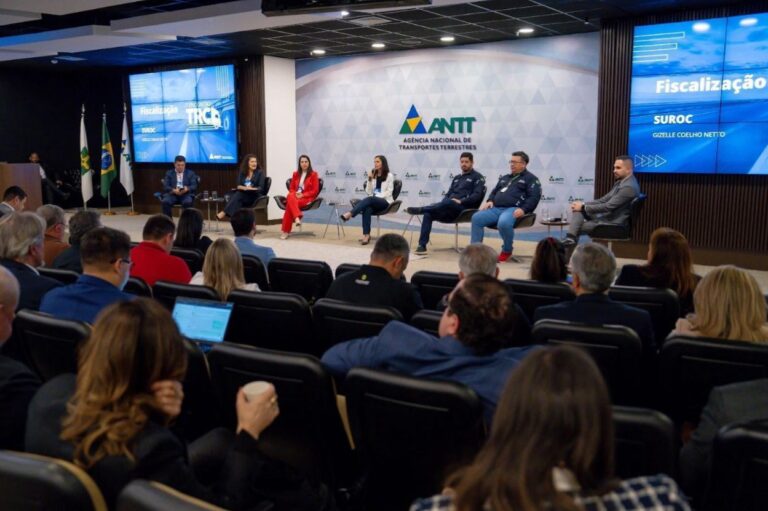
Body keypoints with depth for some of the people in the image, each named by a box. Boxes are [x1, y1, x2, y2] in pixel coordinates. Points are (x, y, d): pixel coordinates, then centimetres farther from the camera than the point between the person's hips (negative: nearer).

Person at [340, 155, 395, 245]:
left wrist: (377, 197, -15)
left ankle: (350, 214, -50)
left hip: (385, 202, -3)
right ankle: (366, 235, -45)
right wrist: (369, 180, -1)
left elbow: (389, 192, -4)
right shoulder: (373, 176, 18)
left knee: (369, 199, -36)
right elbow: (369, 192, 12)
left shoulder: (389, 176, 5)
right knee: (367, 208, -35)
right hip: (373, 202, 3)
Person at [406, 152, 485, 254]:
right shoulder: (457, 178, 28)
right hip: (450, 211, 6)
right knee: (428, 214, -20)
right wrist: (443, 204, 0)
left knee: (449, 203, -39)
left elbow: (477, 195, -7)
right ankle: (422, 245, -27)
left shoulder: (477, 177, 7)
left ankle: (420, 209, -34)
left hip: (464, 209, -6)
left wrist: (461, 201, -19)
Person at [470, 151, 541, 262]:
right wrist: (490, 201, 11)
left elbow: (534, 197, -5)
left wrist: (523, 209, -20)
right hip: (496, 208, 7)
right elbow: (495, 191, 35)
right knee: (476, 218, -18)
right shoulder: (505, 177, 31)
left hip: (513, 209, -7)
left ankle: (507, 251, -13)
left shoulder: (531, 178, 8)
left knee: (503, 223, -39)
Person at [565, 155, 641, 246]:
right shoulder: (621, 182, 11)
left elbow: (608, 207, -24)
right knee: (577, 209, -4)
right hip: (606, 217, 10)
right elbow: (604, 199, 13)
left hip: (612, 224, -10)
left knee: (577, 227, -9)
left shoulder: (629, 187, -22)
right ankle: (570, 237, -18)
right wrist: (583, 204, -1)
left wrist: (583, 207, -17)